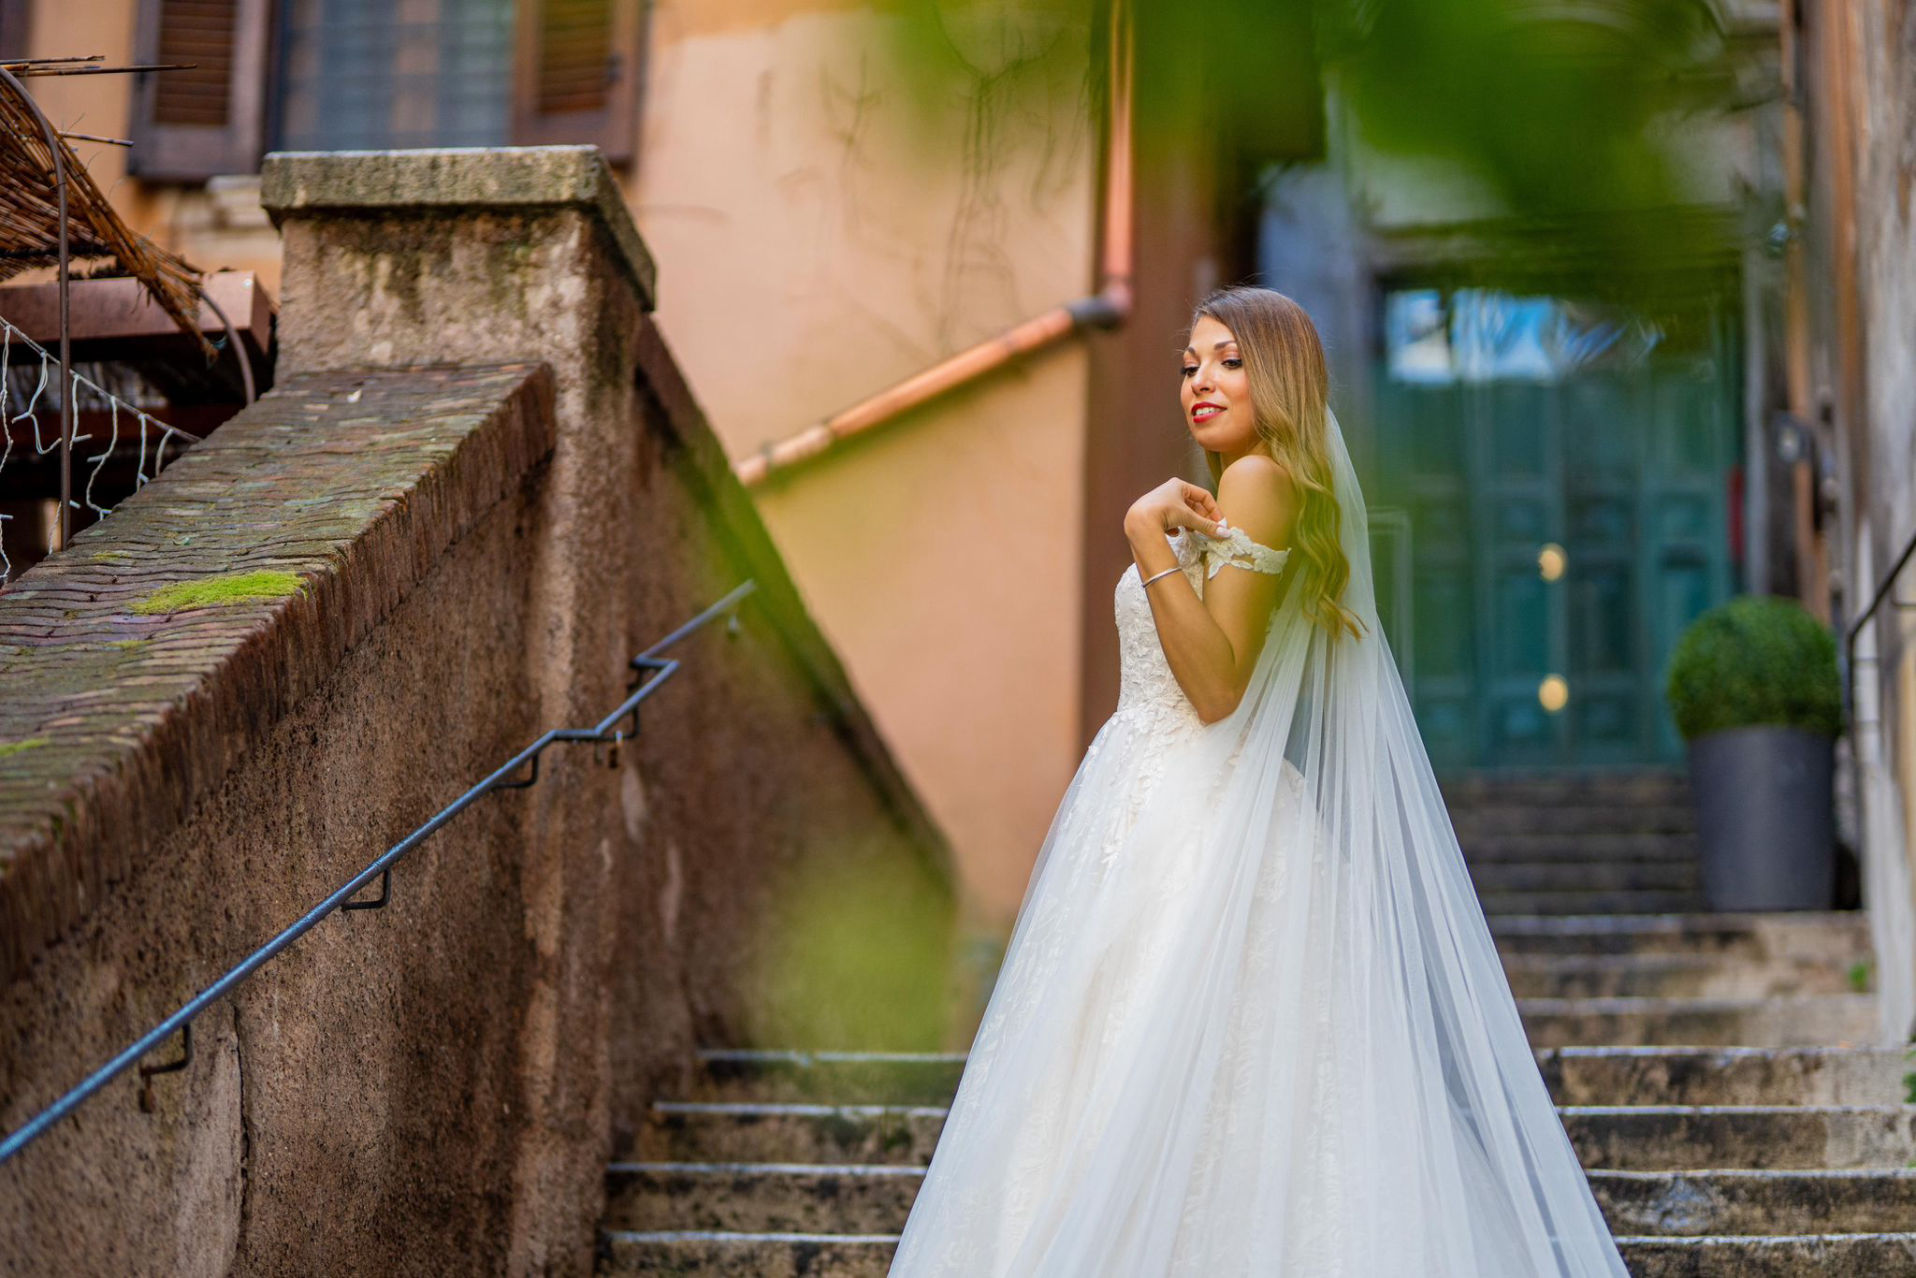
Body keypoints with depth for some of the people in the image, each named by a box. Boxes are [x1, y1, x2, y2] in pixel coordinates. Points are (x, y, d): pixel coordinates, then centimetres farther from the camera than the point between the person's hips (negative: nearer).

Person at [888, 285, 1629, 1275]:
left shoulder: (1261, 481, -10)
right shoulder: (1226, 495, 20)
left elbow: (1218, 685, -19)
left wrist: (1147, 536, -21)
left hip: (1198, 829, -10)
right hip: (1163, 814, 10)